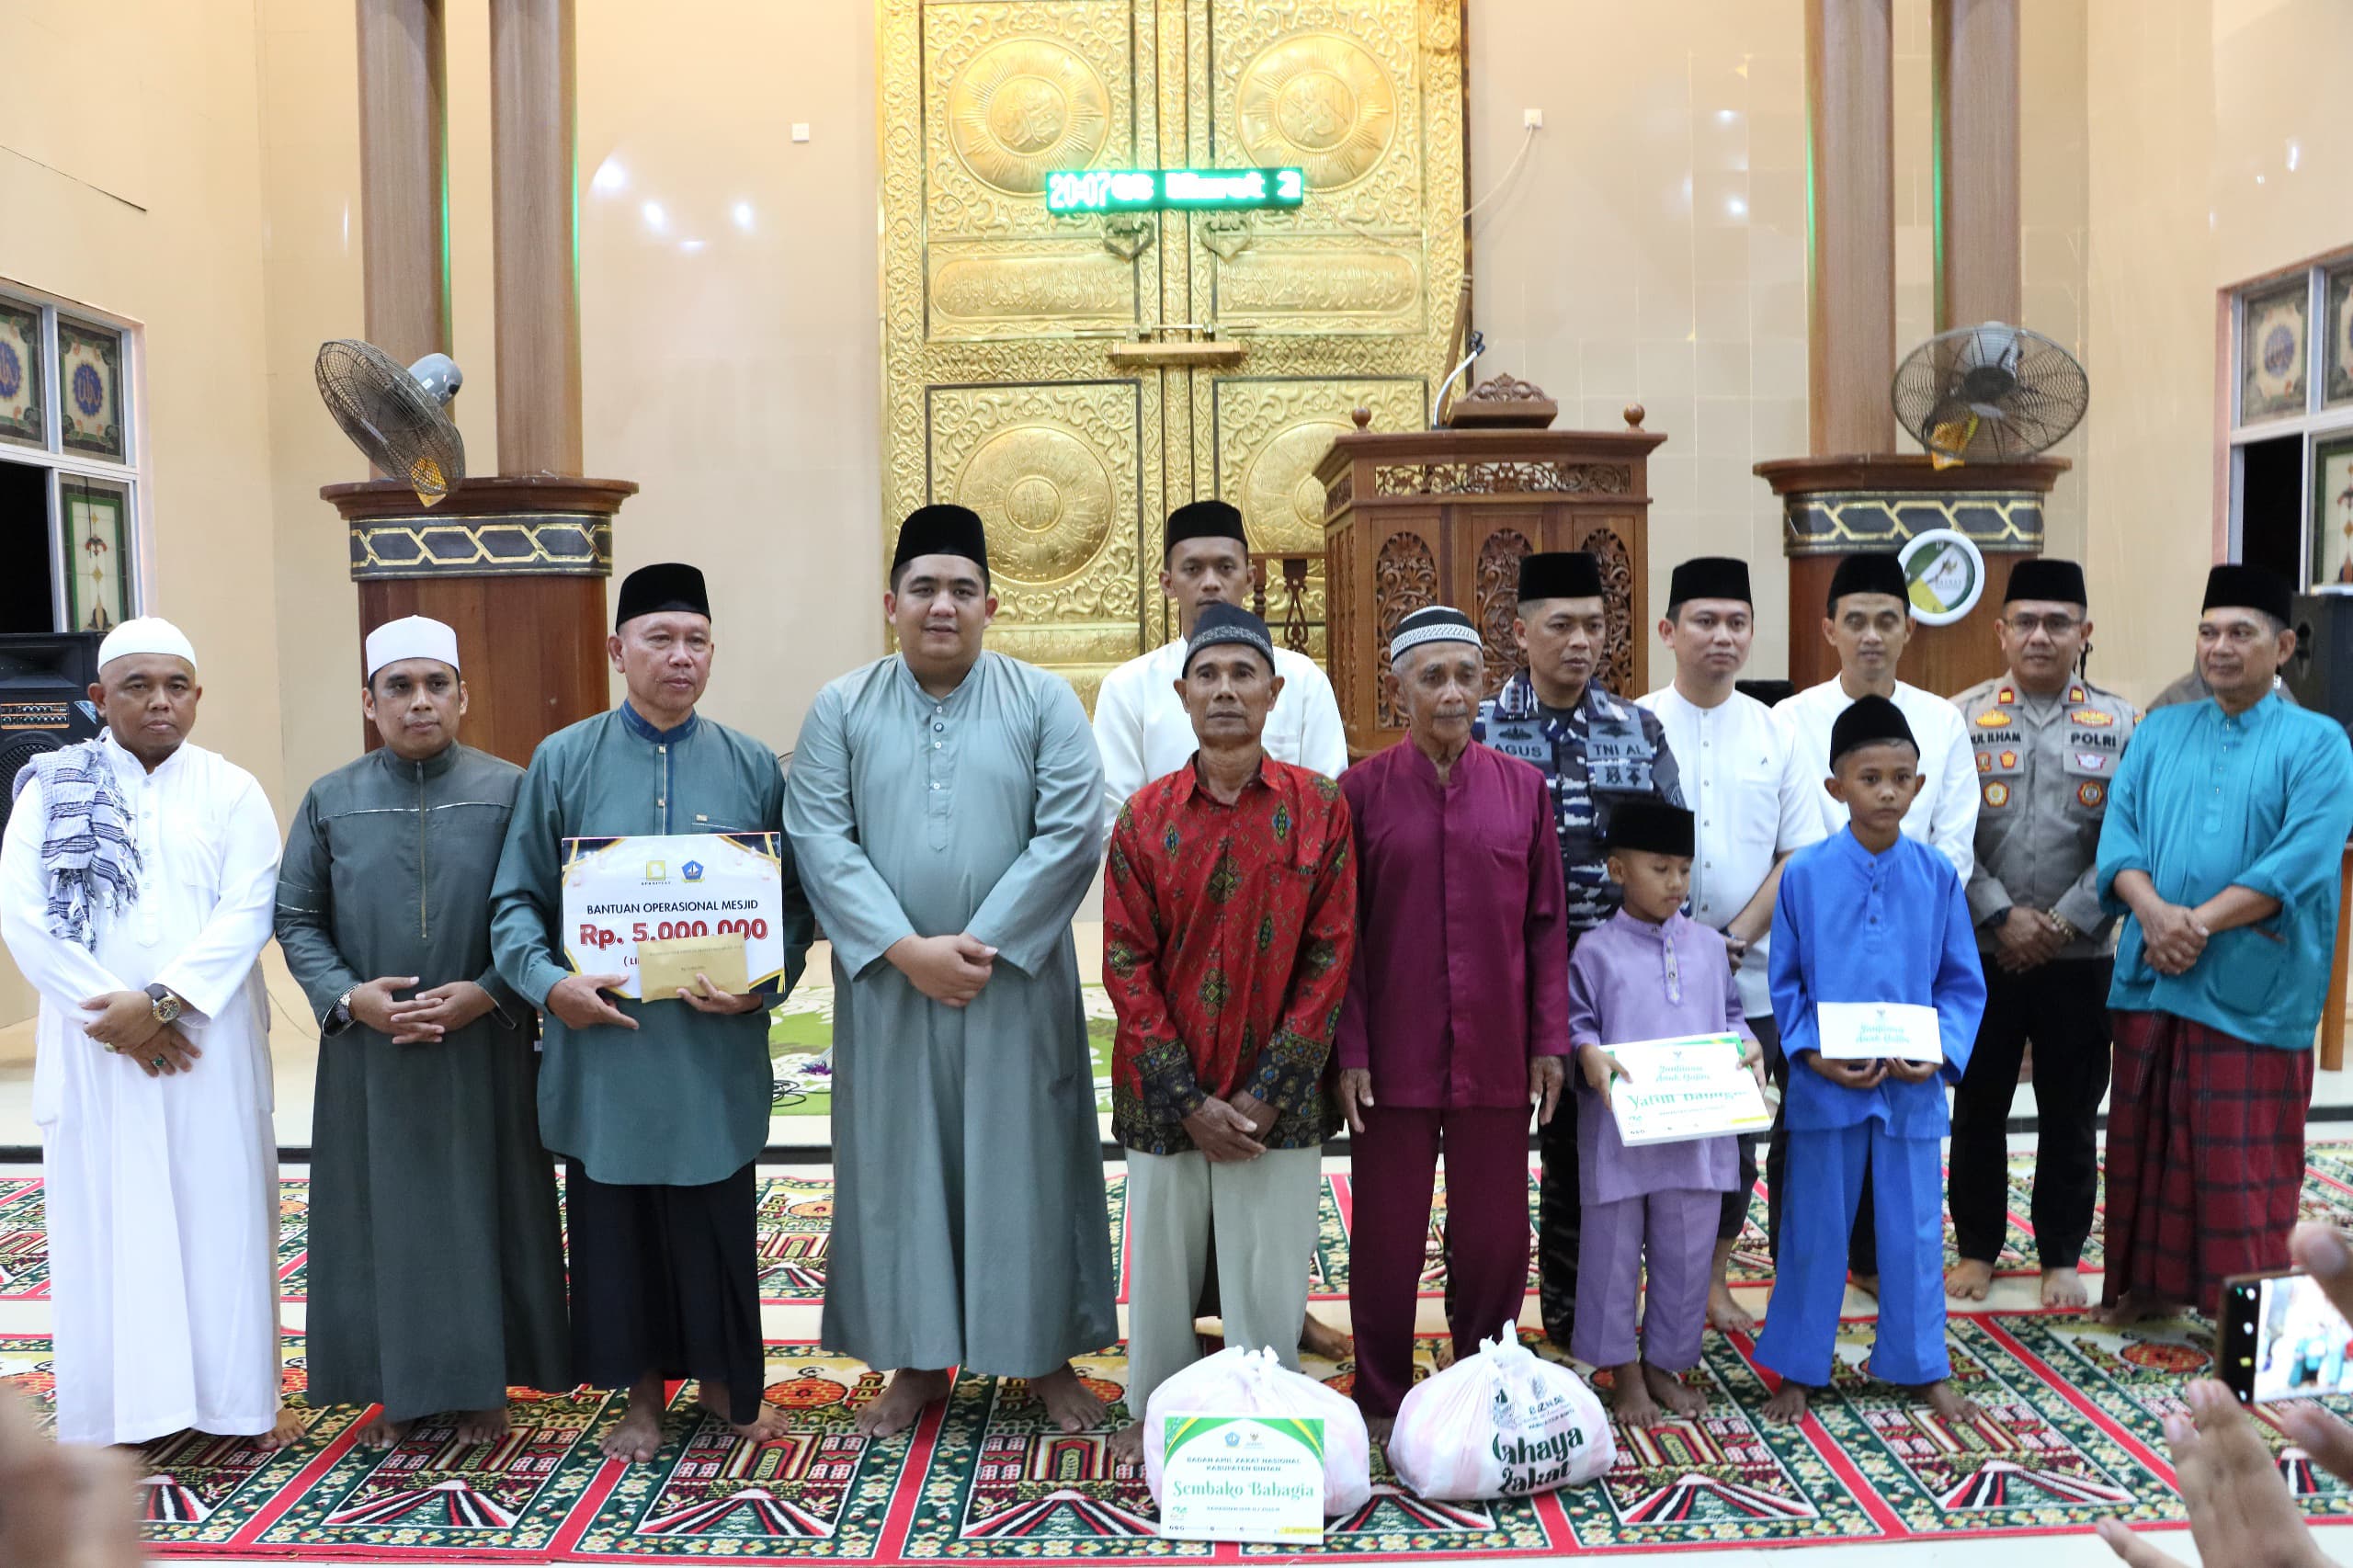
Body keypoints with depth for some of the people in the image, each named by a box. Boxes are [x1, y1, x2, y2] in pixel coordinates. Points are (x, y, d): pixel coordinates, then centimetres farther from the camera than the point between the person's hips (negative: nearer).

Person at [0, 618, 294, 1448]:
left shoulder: (232, 791, 4)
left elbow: (247, 912, -6)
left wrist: (162, 1000, -17)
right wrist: (112, 1011, -13)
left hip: (207, 1041, 0)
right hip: (94, 1042, 0)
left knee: (222, 1208, 3)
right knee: (105, 1215, 4)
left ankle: (242, 1394, 12)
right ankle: (115, 1406, 14)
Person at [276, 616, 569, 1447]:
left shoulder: (510, 792, -2)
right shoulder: (331, 801, 4)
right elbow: (296, 919, 5)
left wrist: (488, 993, -15)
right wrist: (348, 997, -10)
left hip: (486, 1050, -1)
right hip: (368, 1055, 1)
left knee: (484, 1212, 6)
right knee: (382, 1216, 8)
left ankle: (483, 1382, 20)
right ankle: (396, 1387, 22)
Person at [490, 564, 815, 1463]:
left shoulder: (752, 767, 5)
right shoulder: (564, 761, 3)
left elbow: (792, 900, 5)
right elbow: (516, 896, 3)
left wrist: (762, 983, -13)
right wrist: (547, 981, -14)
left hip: (715, 1046, 0)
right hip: (603, 1041, 0)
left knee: (717, 1219, 9)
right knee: (616, 1221, 9)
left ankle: (724, 1377, 29)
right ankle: (641, 1392, 26)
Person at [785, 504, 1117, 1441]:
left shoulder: (1044, 702, 0)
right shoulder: (841, 710, 4)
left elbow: (1072, 832, -9)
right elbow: (820, 839, -5)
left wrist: (981, 942, -15)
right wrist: (907, 949, -16)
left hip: (1016, 983, -1)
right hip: (887, 986, 1)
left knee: (1025, 1160, 6)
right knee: (900, 1162, 9)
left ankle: (1047, 1355, 21)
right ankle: (917, 1362, 23)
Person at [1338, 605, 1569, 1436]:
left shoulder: (1522, 789, 3)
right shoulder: (1362, 790, -2)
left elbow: (1545, 924, 6)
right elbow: (1342, 932, -2)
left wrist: (1550, 1041, 2)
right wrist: (1349, 1050, -7)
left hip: (1496, 1055, 2)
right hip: (1395, 1055, -2)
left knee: (1495, 1234, 11)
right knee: (1388, 1233, 8)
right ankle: (1382, 1398, 24)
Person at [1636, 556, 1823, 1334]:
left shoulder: (1775, 734, 6)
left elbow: (1799, 853, 4)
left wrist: (1737, 935, -7)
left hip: (1750, 978, 3)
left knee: (1736, 1137, 9)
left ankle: (1712, 1278, 25)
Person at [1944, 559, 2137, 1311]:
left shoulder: (2122, 726, 1)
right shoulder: (1961, 718, -1)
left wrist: (2066, 922, -12)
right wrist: (2001, 918, -14)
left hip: (2082, 957, 1)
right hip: (1981, 953, 0)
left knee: (2071, 1115, 10)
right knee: (1978, 1109, 10)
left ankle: (2061, 1257, 25)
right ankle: (1977, 1248, 24)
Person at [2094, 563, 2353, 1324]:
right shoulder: (2159, 731, 11)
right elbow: (2118, 828, 2)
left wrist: (2200, 923, -19)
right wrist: (2153, 912, -16)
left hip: (2254, 988, -4)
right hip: (2151, 977, 4)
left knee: (2241, 1156, 1)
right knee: (2149, 1138, 11)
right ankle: (2153, 1281, 24)